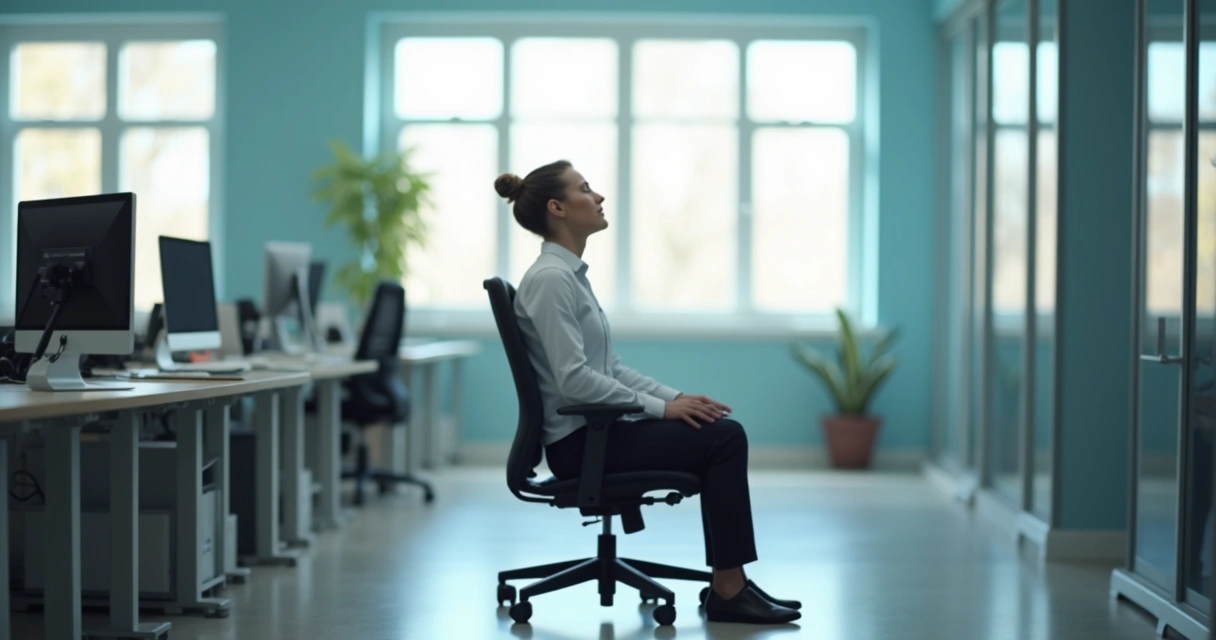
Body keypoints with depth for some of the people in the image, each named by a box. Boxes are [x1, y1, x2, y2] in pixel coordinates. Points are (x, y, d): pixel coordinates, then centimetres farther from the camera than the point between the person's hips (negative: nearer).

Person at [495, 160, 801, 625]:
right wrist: (661, 407, -18)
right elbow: (574, 379, -24)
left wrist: (673, 396, 6)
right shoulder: (550, 278, -17)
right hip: (579, 441, -10)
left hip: (596, 428, 10)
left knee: (725, 433, 1)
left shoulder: (570, 273, 15)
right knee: (722, 439, -15)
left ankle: (730, 585, 2)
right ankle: (728, 591, -9)